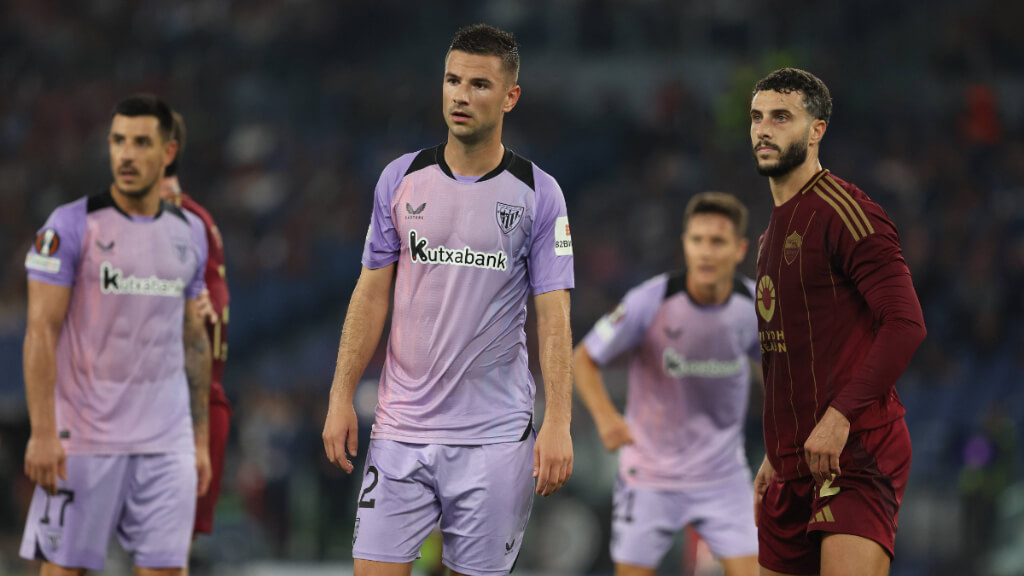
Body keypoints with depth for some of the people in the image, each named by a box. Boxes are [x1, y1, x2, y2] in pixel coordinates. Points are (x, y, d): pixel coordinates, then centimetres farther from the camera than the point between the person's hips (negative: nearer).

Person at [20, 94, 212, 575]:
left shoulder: (189, 234, 11)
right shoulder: (71, 226, -5)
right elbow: (41, 332, -8)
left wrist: (200, 439, 14)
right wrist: (42, 432, -16)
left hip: (167, 440, 4)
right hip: (83, 438, -4)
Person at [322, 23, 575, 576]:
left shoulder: (538, 194, -2)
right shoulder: (400, 179, 5)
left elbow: (553, 316, -4)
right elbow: (371, 294, 9)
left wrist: (558, 424, -13)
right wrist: (342, 396, 2)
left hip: (494, 436, -2)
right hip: (401, 427, 2)